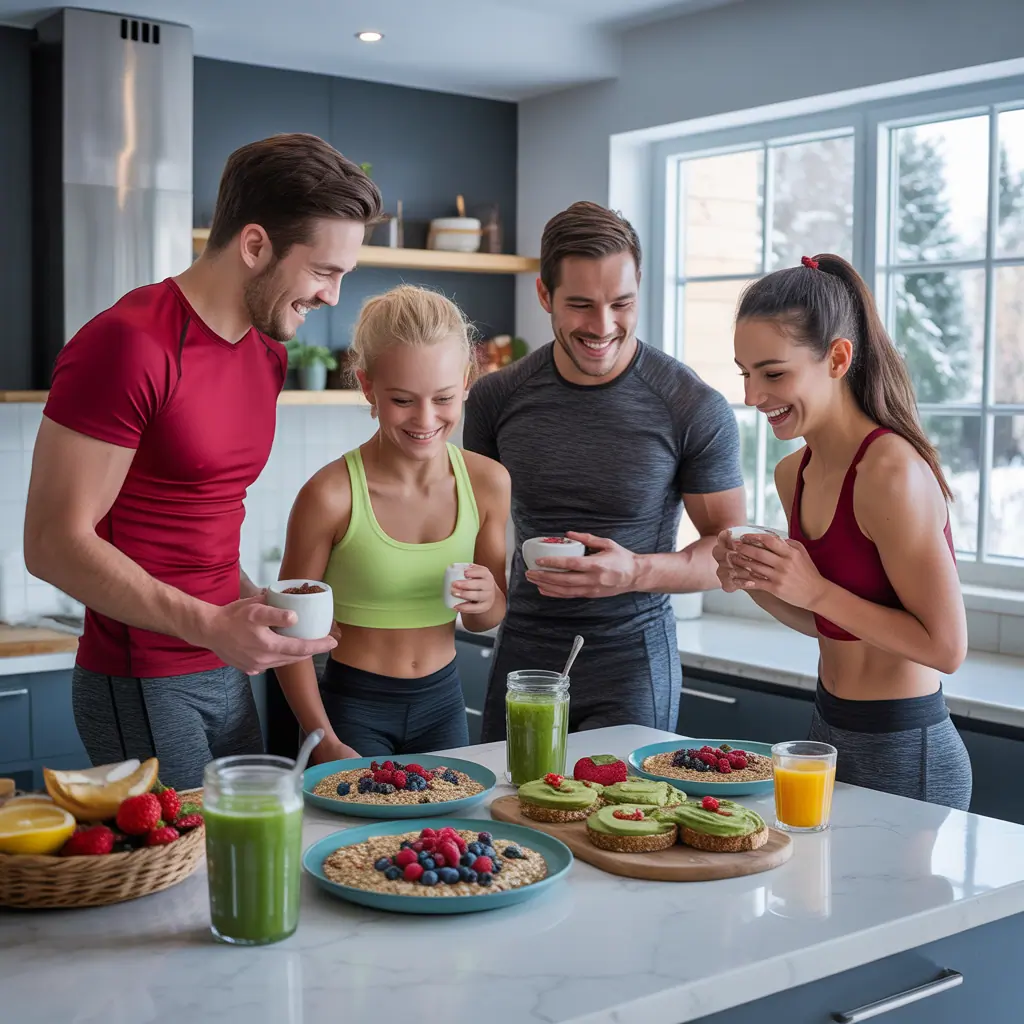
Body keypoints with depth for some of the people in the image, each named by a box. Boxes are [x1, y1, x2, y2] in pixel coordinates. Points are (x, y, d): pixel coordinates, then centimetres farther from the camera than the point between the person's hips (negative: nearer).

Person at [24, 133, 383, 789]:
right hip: (139, 686, -8)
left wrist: (256, 608, 5)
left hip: (226, 673, 8)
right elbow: (54, 543, -19)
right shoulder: (128, 343, -17)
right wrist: (210, 625, -27)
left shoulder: (268, 354, 10)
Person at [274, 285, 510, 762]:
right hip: (354, 706, -4)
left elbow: (487, 619, 7)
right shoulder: (332, 494, -19)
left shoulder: (488, 482, -6)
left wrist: (487, 600, -15)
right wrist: (324, 741, -15)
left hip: (443, 701, 4)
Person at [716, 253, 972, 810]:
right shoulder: (794, 473, 3)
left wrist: (815, 591, -23)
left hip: (905, 756, -8)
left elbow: (945, 647, -20)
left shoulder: (893, 471, -22)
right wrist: (757, 583, -5)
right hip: (827, 733, 8)